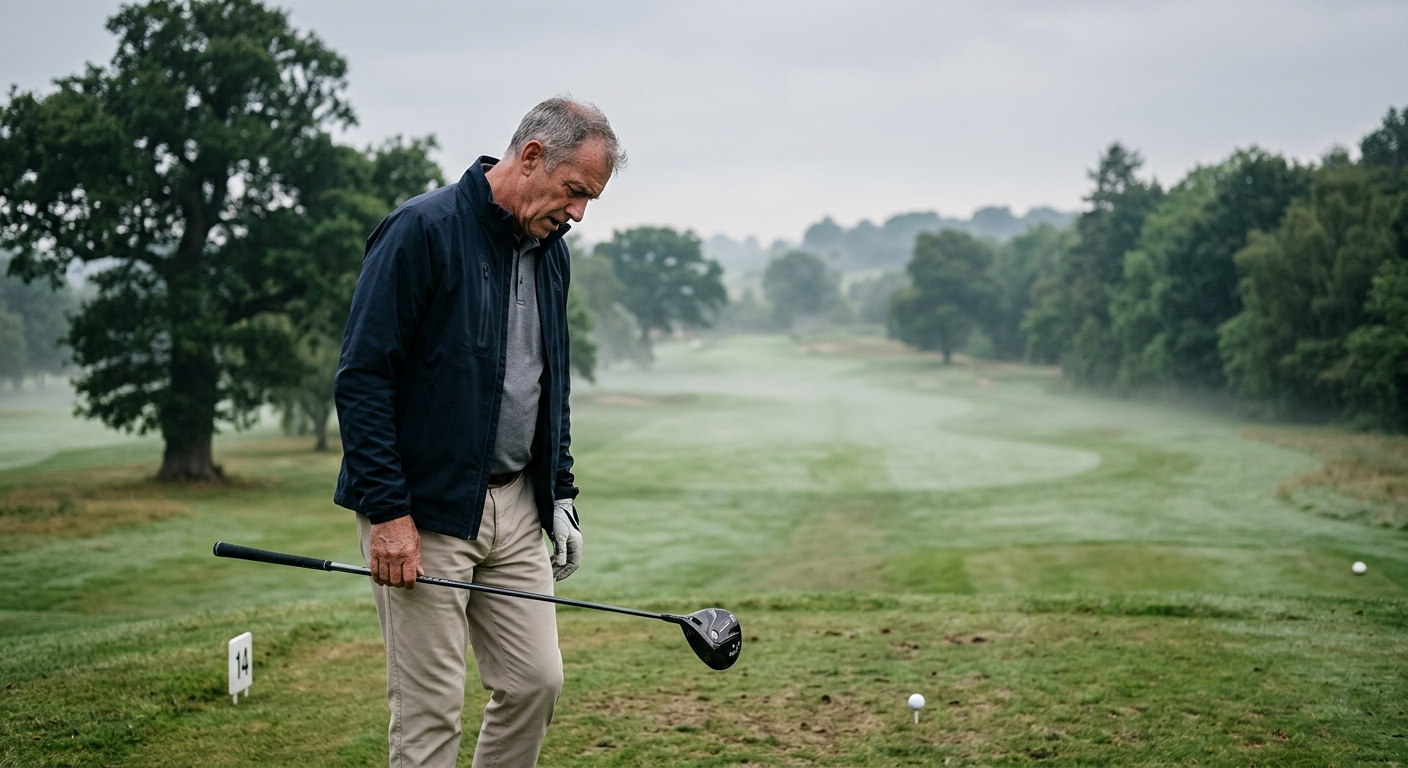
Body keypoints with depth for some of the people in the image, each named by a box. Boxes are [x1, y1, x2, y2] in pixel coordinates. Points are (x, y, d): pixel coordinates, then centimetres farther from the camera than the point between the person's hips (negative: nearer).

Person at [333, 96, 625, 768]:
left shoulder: (550, 252, 11)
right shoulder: (423, 231, -14)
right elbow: (361, 377, -17)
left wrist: (559, 495, 14)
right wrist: (387, 511, -19)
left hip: (516, 507, 7)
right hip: (422, 515, -7)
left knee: (536, 681, 7)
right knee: (430, 709, -2)